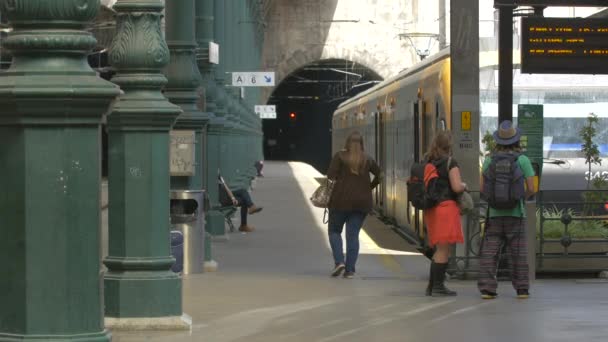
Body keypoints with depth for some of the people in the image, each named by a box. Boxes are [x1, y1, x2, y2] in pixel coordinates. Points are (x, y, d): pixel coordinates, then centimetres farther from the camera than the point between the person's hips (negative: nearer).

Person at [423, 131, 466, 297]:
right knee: (443, 249, -3)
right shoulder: (450, 163, -9)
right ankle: (438, 286, -3)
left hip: (430, 208, 7)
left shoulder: (427, 163, 11)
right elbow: (457, 187, -16)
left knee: (439, 249, 16)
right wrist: (464, 185, 4)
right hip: (446, 206, -7)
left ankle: (432, 285, 16)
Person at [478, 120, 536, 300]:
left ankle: (487, 288, -5)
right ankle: (521, 288, 8)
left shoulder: (489, 159, 2)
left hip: (494, 213, 1)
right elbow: (531, 188, -5)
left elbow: (482, 187, 3)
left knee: (489, 253, 2)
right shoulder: (523, 160, -4)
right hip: (515, 213, -1)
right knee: (518, 253, 6)